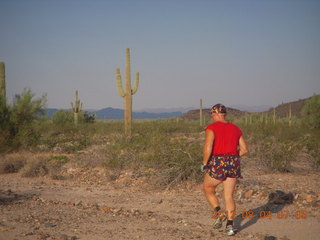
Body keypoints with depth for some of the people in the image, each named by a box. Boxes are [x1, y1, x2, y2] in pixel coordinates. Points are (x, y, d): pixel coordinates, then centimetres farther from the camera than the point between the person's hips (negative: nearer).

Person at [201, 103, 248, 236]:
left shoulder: (211, 128, -7)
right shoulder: (235, 128, 11)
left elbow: (208, 148, -18)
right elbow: (244, 149, 12)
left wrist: (204, 163, -4)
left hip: (217, 164, -5)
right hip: (234, 163, 5)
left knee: (208, 189, 18)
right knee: (229, 196, 9)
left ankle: (218, 213, 0)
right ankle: (230, 226, 3)